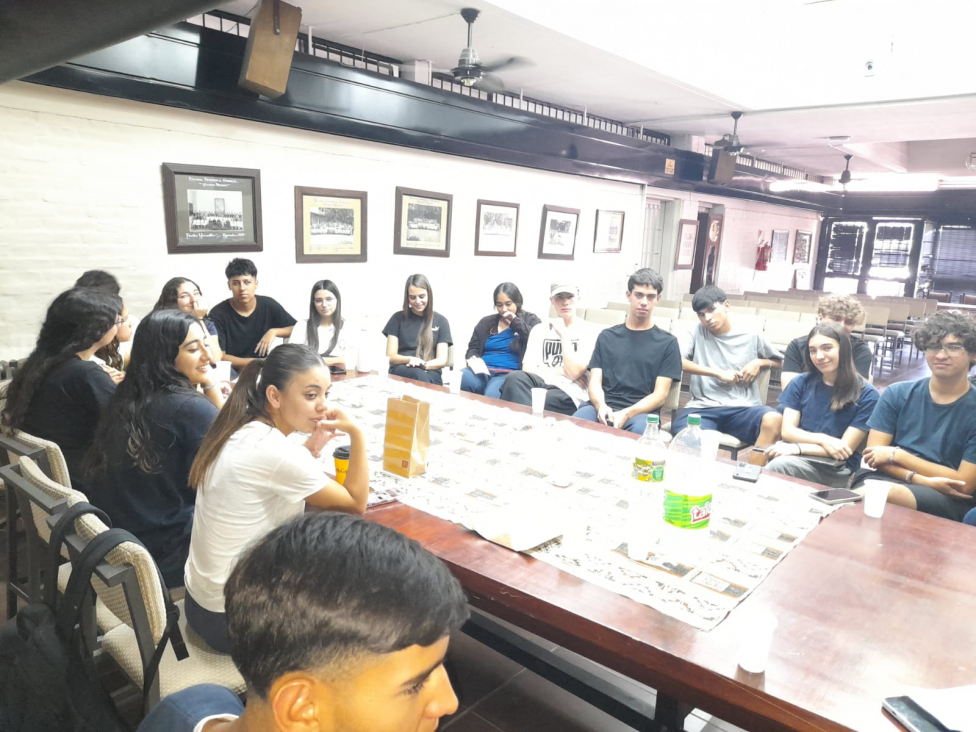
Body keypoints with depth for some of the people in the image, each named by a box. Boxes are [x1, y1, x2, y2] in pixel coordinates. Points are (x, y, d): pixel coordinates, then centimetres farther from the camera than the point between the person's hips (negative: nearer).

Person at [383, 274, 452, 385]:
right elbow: (391, 356, 7)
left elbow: (442, 360, 5)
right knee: (418, 375, -37)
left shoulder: (440, 321, 12)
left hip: (430, 373, 0)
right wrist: (410, 359, -15)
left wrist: (423, 365, -17)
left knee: (424, 377, -38)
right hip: (401, 370, 0)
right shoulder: (398, 318, 12)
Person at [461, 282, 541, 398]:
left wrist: (515, 322, -4)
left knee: (491, 395, -38)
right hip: (483, 371, 4)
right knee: (458, 381, -31)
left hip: (509, 373, -3)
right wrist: (473, 359, -3)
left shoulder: (530, 320, 12)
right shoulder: (486, 322, 22)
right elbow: (473, 348, 22)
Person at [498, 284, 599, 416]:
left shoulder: (590, 331, 4)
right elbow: (527, 368, 6)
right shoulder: (539, 329, 17)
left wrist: (563, 334, -5)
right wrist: (562, 372, -3)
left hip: (570, 393, -4)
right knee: (515, 378, -31)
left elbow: (574, 372, -6)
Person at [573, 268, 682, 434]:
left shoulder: (667, 342, 11)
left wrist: (627, 414, -16)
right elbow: (595, 382, 10)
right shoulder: (606, 337, 18)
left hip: (640, 412, -1)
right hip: (603, 408, 2)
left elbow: (660, 395, 2)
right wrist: (601, 406, -14)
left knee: (640, 429, -38)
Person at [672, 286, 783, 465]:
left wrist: (759, 363, 6)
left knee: (774, 419, -33)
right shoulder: (696, 332, 10)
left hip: (743, 409, 2)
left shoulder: (751, 337, 14)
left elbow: (779, 361, 29)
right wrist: (718, 373, -7)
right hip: (703, 408, -2)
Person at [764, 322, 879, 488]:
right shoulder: (801, 383, 9)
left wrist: (797, 448, -17)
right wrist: (823, 440, -15)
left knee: (777, 465, -33)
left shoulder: (866, 395, -2)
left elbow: (844, 449, -7)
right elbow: (787, 431, 1)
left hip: (837, 471, -3)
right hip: (796, 458, 3)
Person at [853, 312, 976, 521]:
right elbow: (874, 455, 3)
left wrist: (897, 455, -5)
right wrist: (923, 480, -13)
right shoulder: (897, 394, 8)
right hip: (885, 479, 2)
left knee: (887, 493, -37)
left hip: (947, 498, -2)